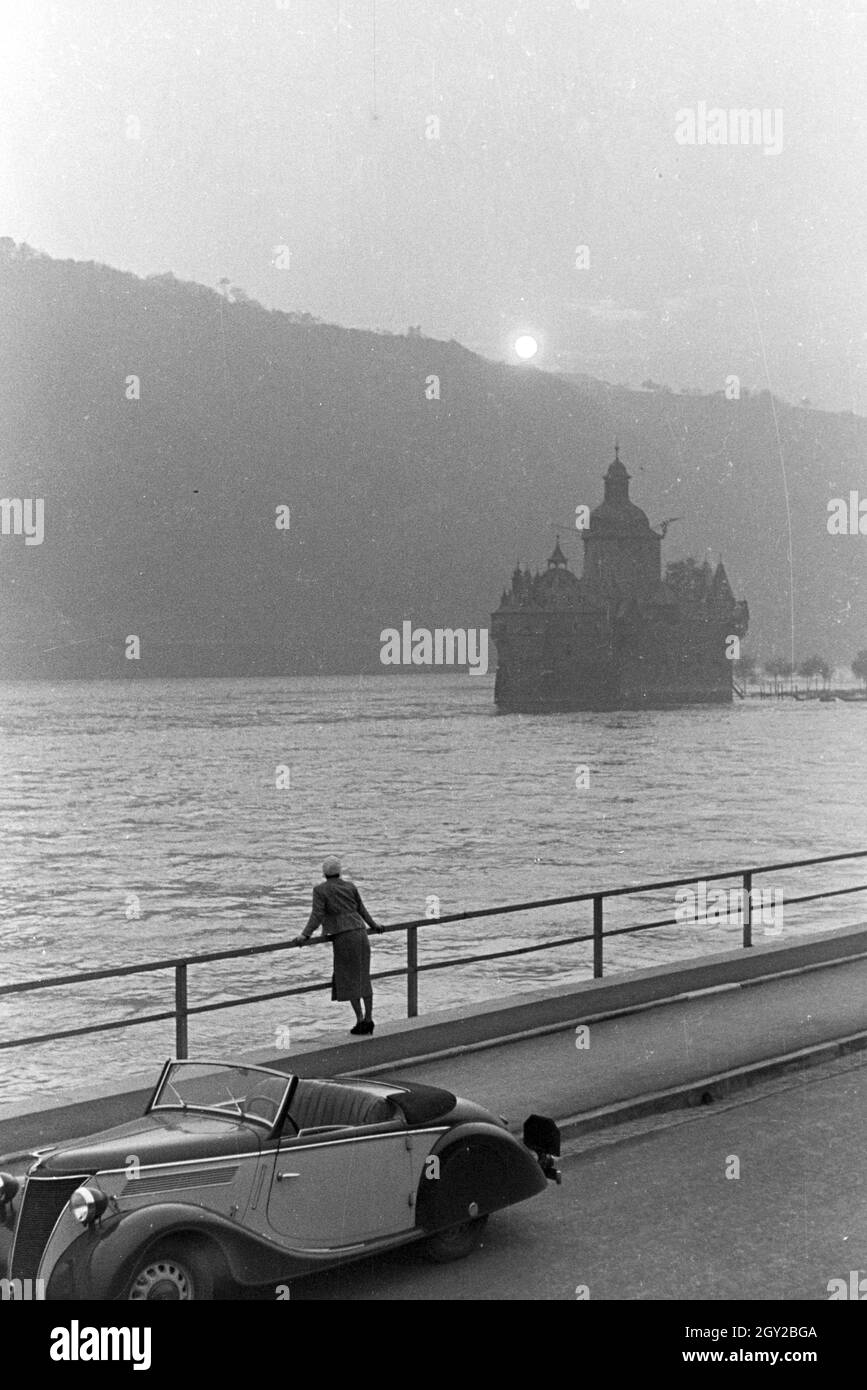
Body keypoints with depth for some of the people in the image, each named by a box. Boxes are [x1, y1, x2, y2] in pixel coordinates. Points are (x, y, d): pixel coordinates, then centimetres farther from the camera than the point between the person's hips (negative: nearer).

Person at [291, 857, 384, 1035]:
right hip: (360, 932, 5)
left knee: (349, 979, 0)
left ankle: (360, 1019, -6)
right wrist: (373, 925, 34)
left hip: (344, 937, -5)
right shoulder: (350, 886, 12)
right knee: (363, 977, 10)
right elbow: (361, 909, 20)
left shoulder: (320, 890, -2)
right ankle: (369, 1018, 9)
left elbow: (317, 915, -13)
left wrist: (305, 935, -17)